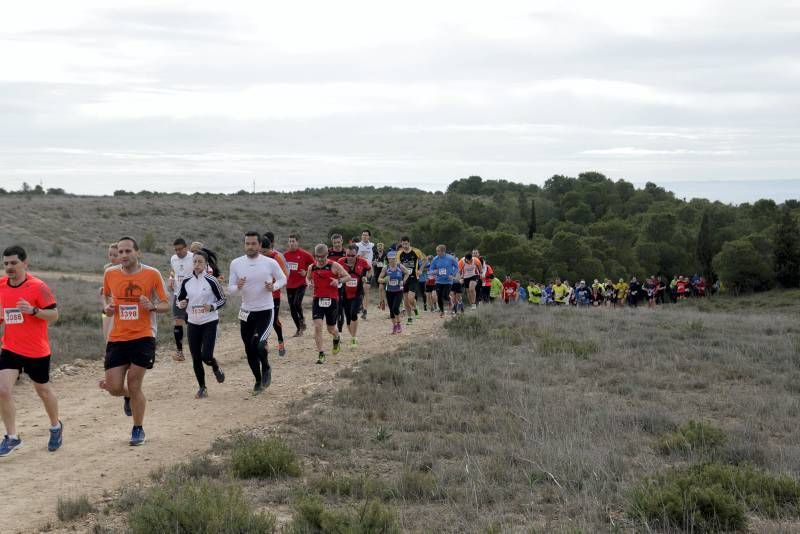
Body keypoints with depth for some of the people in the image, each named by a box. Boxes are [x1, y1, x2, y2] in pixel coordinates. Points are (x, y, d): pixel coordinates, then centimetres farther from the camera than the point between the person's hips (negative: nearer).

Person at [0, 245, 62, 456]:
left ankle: (56, 426, 39)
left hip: (37, 351, -4)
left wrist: (33, 310, -29)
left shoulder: (38, 286, -14)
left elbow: (54, 315, -14)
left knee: (43, 390, 13)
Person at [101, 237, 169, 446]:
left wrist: (152, 306, -19)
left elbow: (166, 305, 1)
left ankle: (138, 429, 19)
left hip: (143, 337, -3)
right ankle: (128, 396, 37)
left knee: (134, 386, -2)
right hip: (117, 338, 3)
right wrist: (107, 307, 1)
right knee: (114, 388, -2)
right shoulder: (110, 274, 2)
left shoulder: (152, 274, -5)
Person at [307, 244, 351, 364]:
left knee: (331, 329, 11)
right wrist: (309, 283, 2)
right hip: (317, 299, 2)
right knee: (317, 326, -14)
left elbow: (348, 277, -2)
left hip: (332, 300, -2)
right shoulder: (312, 267, 5)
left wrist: (339, 280, -21)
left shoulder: (334, 265, -5)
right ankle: (321, 354, -7)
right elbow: (307, 278, 25)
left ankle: (337, 338, 48)